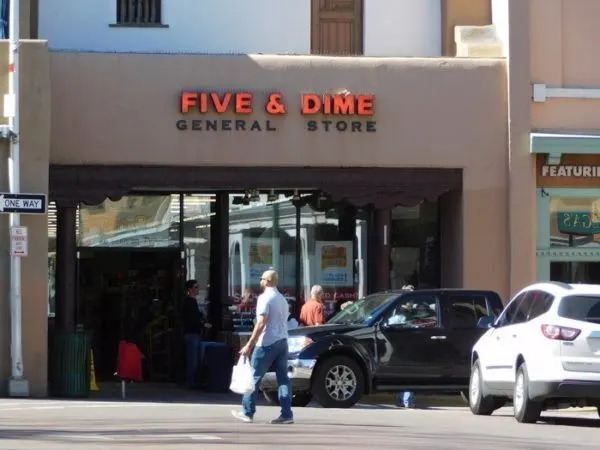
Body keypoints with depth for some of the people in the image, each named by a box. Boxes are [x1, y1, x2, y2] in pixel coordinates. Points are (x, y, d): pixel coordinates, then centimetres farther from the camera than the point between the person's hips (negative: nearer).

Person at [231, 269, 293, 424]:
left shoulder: (265, 298, -10)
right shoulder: (282, 299, 18)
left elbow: (261, 323, -17)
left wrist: (249, 345, -18)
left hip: (267, 342, -8)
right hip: (282, 341, 8)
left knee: (254, 377, 0)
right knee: (283, 378, 4)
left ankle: (247, 412, 3)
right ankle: (286, 414, -2)